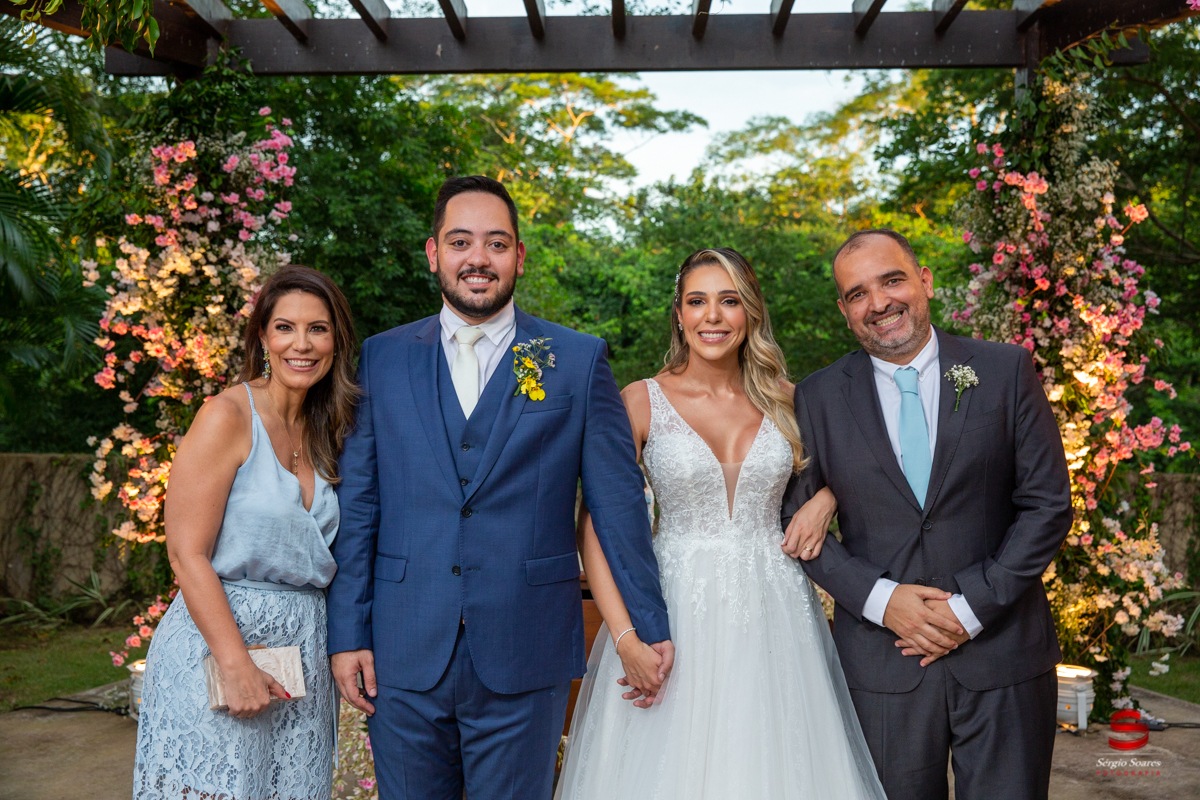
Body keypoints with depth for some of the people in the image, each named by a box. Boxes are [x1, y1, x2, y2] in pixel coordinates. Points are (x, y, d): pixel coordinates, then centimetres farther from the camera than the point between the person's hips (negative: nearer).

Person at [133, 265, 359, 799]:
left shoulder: (325, 432, 10)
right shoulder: (228, 416, -10)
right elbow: (186, 554, -14)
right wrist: (237, 665, -18)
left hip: (303, 650, 6)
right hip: (218, 638, -6)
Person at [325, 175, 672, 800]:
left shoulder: (579, 361, 0)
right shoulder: (381, 360, 6)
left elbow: (618, 502, 1)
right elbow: (356, 506, 6)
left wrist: (648, 626, 2)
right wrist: (347, 633, 3)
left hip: (523, 664, -1)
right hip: (404, 656, 2)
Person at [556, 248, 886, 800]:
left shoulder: (784, 400, 5)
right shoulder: (641, 402, -5)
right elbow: (595, 527, -9)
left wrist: (823, 501, 0)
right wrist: (625, 638, -18)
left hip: (774, 616, 3)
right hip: (677, 616, -3)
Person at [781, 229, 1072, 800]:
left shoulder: (1007, 371, 0)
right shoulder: (818, 398, 1)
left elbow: (1048, 504, -2)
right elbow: (794, 521, 2)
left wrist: (972, 607, -10)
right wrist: (879, 598, -11)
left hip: (1004, 652, 0)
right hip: (884, 661, 0)